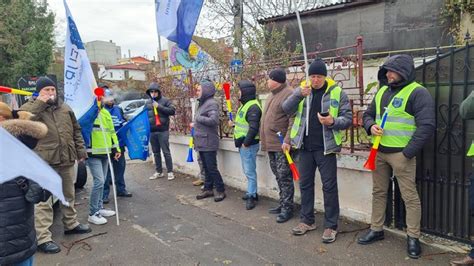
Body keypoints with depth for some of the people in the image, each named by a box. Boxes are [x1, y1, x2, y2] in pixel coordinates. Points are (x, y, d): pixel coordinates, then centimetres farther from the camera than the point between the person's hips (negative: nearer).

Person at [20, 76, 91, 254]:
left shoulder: (65, 108, 13)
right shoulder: (31, 107, 0)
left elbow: (76, 130, 16)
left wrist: (80, 151, 10)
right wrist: (40, 103, -20)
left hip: (66, 160, 6)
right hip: (44, 162, -5)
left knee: (69, 195, 19)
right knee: (43, 200, -5)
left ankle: (71, 224, 36)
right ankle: (43, 238, 1)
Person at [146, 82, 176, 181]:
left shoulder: (165, 100, -2)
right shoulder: (148, 103, 12)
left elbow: (172, 111, -12)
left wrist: (159, 107, -18)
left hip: (163, 131, -5)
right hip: (152, 131, 5)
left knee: (166, 152, -1)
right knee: (156, 152, 12)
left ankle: (170, 172, 7)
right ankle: (158, 171, 22)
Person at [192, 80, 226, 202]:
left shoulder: (212, 103, -14)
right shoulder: (203, 103, 15)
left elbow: (213, 120, -26)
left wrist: (198, 118, -16)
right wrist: (195, 124, 7)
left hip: (208, 142, -9)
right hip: (201, 141, 9)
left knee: (212, 168, -3)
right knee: (206, 167, 15)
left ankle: (220, 190, 9)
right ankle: (208, 188, 25)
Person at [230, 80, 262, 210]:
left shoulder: (253, 107, -18)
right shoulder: (245, 105, 15)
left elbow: (254, 127, -25)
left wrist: (246, 142, -21)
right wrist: (234, 124, 12)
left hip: (248, 145, -10)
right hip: (243, 143, 10)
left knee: (249, 171, -4)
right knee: (248, 170, 17)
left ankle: (251, 196, 5)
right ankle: (252, 192, 29)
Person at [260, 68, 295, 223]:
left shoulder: (288, 94, -12)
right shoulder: (273, 95, 18)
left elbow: (293, 120, -19)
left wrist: (287, 140, -25)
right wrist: (264, 139, 20)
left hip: (282, 144, -9)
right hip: (271, 143, 9)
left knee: (284, 176, -3)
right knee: (278, 176, 15)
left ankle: (287, 208, 6)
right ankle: (283, 204, 25)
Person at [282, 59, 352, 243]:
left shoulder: (337, 93, -3)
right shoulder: (302, 90, 6)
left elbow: (347, 118, -3)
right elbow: (286, 109, -4)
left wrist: (333, 121, -23)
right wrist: (299, 95, -20)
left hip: (326, 147, -3)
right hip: (305, 146, 4)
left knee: (329, 186, 2)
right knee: (305, 184, 13)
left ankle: (331, 226, 15)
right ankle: (307, 220, 28)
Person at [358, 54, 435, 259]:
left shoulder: (417, 92, -10)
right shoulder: (382, 91, 12)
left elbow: (426, 126, -16)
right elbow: (368, 114, 20)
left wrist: (408, 152, -18)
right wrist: (371, 126, -3)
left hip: (401, 153, -7)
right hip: (379, 151, 7)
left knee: (410, 196, 2)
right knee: (378, 192, 14)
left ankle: (413, 237, 15)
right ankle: (376, 229, 28)